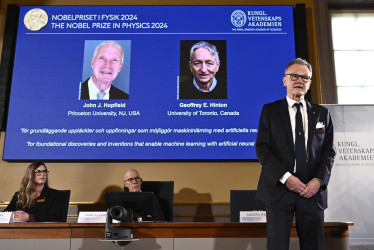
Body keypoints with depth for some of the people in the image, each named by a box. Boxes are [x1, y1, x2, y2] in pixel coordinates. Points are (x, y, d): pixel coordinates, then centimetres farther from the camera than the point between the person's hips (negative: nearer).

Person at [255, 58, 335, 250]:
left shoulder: (322, 113, 13)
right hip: (279, 189, -2)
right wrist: (285, 177, -13)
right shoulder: (269, 111, 5)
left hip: (313, 190, 3)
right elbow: (262, 149, -3)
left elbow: (329, 151, 9)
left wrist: (319, 179, -7)